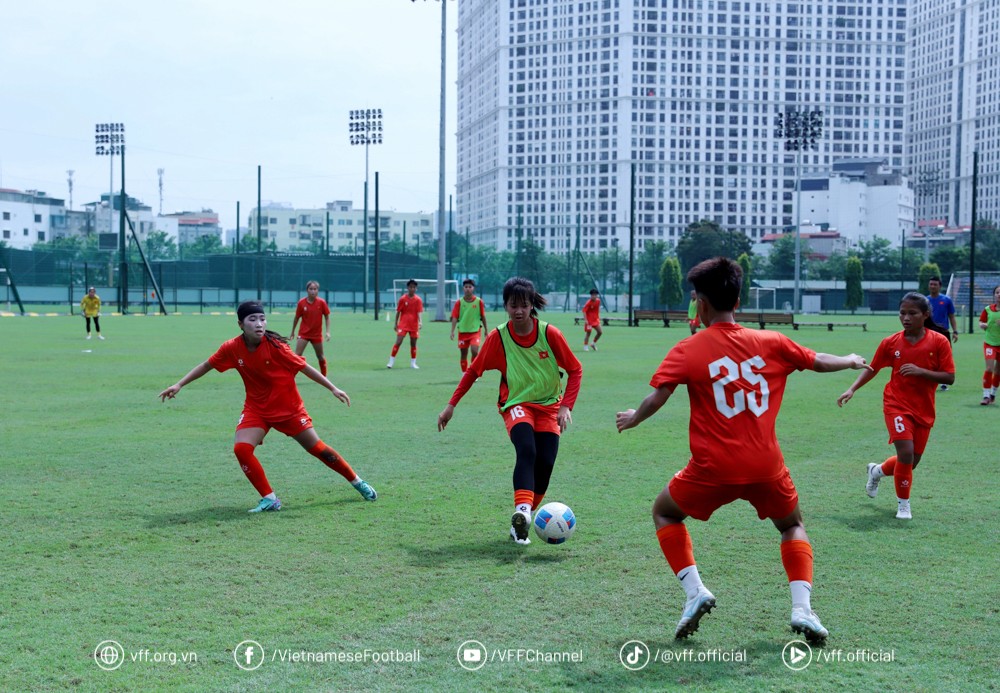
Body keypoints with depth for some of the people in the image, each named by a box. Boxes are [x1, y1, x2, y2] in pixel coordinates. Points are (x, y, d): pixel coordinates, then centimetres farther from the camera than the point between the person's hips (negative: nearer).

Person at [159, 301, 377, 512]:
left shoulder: (275, 346, -21)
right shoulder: (232, 348, -13)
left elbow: (304, 367, -14)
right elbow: (206, 365, 3)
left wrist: (333, 388, -14)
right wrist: (179, 385, 2)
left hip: (289, 407, -2)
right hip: (256, 408, 3)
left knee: (316, 447, 2)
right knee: (241, 448, -19)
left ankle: (357, 482, 22)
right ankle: (269, 499, -5)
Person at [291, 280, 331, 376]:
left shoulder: (322, 302, -9)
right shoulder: (301, 302, -8)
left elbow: (327, 317, 0)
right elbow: (297, 318, 4)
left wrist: (328, 332, -9)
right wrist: (292, 332, 12)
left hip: (317, 334, 1)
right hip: (303, 333, -1)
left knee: (320, 356, 13)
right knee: (297, 355, -10)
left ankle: (324, 376, 31)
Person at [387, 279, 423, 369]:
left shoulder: (418, 300, 0)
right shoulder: (402, 299, -1)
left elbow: (419, 312, -8)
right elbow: (398, 312, 5)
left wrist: (420, 321, -25)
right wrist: (395, 323, 5)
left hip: (414, 325, 1)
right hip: (403, 324, -1)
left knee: (413, 344, 7)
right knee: (398, 342, -9)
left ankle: (413, 363, 18)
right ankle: (391, 361, -1)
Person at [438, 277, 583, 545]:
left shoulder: (550, 333, -11)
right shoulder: (498, 337, -9)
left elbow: (575, 370, -3)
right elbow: (474, 371, 2)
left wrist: (566, 407, -13)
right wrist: (451, 405, -1)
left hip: (549, 406, 2)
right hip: (516, 404, -1)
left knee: (545, 463, -11)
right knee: (527, 451, -30)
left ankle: (521, 522, 7)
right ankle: (522, 511, -43)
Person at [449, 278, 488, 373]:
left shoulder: (479, 301, -2)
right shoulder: (459, 302, -2)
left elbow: (483, 316, 6)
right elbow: (454, 317, -4)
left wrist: (486, 329, 10)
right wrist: (452, 331, -12)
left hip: (475, 330, -1)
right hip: (462, 331, 2)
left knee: (474, 351, -19)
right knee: (463, 354, 8)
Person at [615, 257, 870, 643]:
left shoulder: (688, 350, -5)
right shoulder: (771, 343, 4)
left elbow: (656, 398, -14)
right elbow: (819, 362, 18)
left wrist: (632, 419, 7)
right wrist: (851, 361, 39)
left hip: (713, 469, -2)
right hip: (766, 467, 3)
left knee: (664, 512, 24)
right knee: (792, 525, 28)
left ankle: (694, 591, 7)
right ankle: (802, 608, 7)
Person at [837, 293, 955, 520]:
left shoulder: (939, 342, -8)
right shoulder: (891, 343, -5)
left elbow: (949, 377, -10)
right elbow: (872, 369, 7)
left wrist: (920, 371, -23)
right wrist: (852, 389, -5)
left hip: (924, 410, 2)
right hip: (897, 404, -2)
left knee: (911, 462, 10)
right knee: (906, 452, -19)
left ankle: (877, 471, 42)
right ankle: (903, 504, 1)